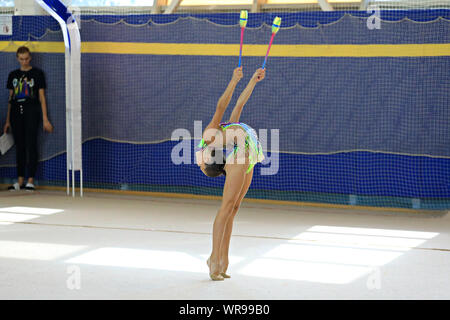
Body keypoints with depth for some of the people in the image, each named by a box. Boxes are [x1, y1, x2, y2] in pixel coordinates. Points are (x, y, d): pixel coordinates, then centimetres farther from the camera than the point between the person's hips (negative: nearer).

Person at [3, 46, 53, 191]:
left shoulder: (37, 73, 4)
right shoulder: (13, 75, 14)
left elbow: (41, 96, 3)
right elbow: (10, 98, 17)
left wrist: (45, 119, -2)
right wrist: (8, 121, 13)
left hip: (32, 111, -4)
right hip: (16, 112, 4)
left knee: (31, 145, -8)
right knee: (19, 146, 5)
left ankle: (30, 181, -6)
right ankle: (20, 181, 9)